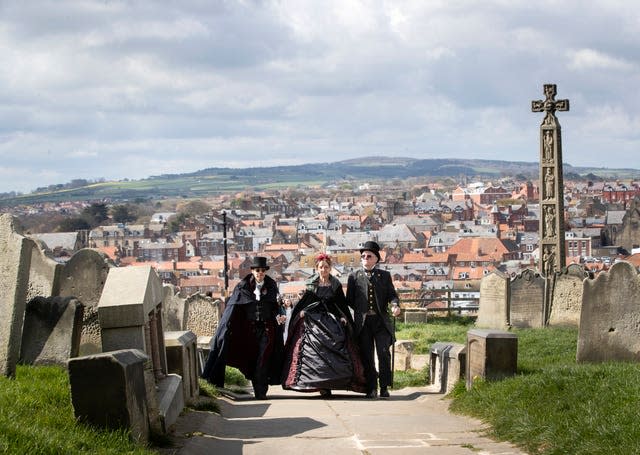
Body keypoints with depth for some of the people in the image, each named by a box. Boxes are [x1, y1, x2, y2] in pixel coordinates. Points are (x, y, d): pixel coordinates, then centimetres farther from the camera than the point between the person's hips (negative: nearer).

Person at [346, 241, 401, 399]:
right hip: (362, 322, 0)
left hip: (381, 320, 0)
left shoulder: (384, 275, 13)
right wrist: (360, 310, -4)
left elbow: (392, 294, 5)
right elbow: (349, 300, 11)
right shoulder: (354, 276, 12)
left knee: (384, 353, -9)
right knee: (367, 356, 0)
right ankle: (371, 389, 5)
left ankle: (384, 387, -1)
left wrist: (395, 305, -15)